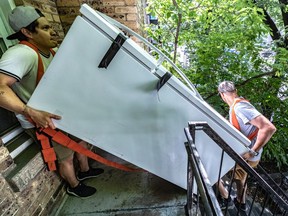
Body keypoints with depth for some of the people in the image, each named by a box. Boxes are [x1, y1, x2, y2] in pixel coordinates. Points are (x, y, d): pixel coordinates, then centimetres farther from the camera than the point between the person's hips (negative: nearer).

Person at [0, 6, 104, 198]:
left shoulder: (52, 50, -3)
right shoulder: (22, 54, -30)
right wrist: (31, 112, -50)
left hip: (60, 113, 8)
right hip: (40, 121, -8)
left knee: (82, 139, 21)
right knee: (66, 156, 9)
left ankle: (84, 170, 48)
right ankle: (74, 186, 39)